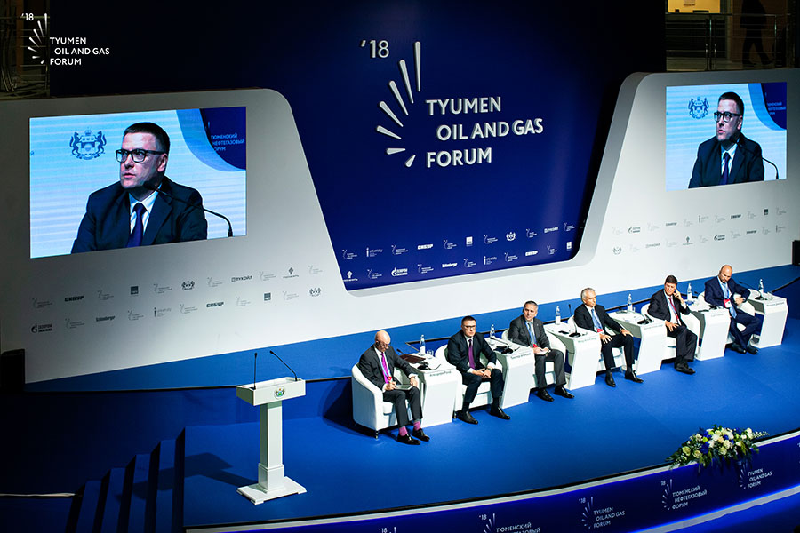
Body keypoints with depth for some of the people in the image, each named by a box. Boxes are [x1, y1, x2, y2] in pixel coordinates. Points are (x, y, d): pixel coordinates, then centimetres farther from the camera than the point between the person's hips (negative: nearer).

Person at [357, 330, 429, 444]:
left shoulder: (390, 350, 11)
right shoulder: (367, 356, -11)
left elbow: (403, 364, 17)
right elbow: (368, 380, -13)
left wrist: (412, 376, -2)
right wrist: (384, 386, -23)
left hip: (392, 384, 7)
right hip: (379, 390, -7)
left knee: (414, 390, -18)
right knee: (400, 394, -33)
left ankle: (417, 427, -19)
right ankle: (402, 434, -34)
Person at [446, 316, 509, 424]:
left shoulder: (479, 337, 6)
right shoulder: (454, 340, -12)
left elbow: (491, 354, 7)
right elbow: (456, 362, -19)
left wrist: (489, 368, -14)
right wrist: (473, 372, -27)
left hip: (477, 369, 7)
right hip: (461, 372, -6)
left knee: (497, 373, -14)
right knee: (477, 379, -35)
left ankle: (495, 408, -8)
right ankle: (463, 412, -28)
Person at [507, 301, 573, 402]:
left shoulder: (538, 323, 15)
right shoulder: (515, 323, -5)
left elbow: (544, 338, 16)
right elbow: (513, 341, -15)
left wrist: (546, 347, -9)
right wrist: (530, 349, -24)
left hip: (539, 350, 7)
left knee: (559, 354, -14)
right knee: (540, 358, -35)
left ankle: (559, 387, -14)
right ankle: (542, 390, -30)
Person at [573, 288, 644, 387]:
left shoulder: (600, 308, 20)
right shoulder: (579, 311, -2)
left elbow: (610, 321, 18)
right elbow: (584, 329, -14)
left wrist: (621, 329, -1)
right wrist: (599, 335, -27)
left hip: (605, 336, 7)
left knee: (628, 338, -13)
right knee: (607, 343, -38)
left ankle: (629, 371, -11)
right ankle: (608, 375, -32)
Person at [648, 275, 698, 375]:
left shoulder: (675, 296, 18)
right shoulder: (657, 296, 2)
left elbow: (686, 312, 17)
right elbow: (651, 312, -11)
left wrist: (680, 299, 0)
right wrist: (666, 322, -20)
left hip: (678, 325, 6)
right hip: (665, 326, -6)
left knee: (693, 337, -20)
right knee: (682, 330, -33)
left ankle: (683, 362, -27)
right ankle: (680, 362, -34)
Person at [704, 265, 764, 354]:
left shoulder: (731, 282, 17)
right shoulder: (710, 284, -2)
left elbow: (746, 291, 24)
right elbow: (708, 299, -19)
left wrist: (742, 299, 0)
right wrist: (724, 302, -27)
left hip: (734, 312, 7)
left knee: (756, 321, -9)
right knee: (732, 324, -38)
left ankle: (737, 343, -13)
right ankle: (745, 345, -15)